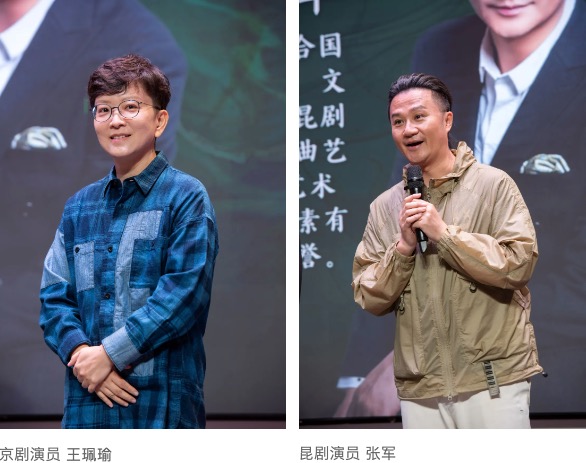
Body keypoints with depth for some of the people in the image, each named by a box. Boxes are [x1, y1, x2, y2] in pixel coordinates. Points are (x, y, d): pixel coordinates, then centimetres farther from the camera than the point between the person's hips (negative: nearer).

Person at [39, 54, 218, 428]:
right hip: (86, 401, 5)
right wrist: (80, 352, -9)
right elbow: (54, 296, 10)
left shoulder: (187, 196, -2)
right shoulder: (79, 206, 14)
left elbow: (184, 293, -11)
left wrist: (109, 353, -13)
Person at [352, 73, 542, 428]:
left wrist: (444, 233, -15)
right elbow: (370, 299, 5)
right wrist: (403, 247, -10)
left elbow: (520, 263, -12)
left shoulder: (494, 185, -2)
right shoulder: (384, 207, 9)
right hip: (419, 390, 4)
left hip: (494, 381, -3)